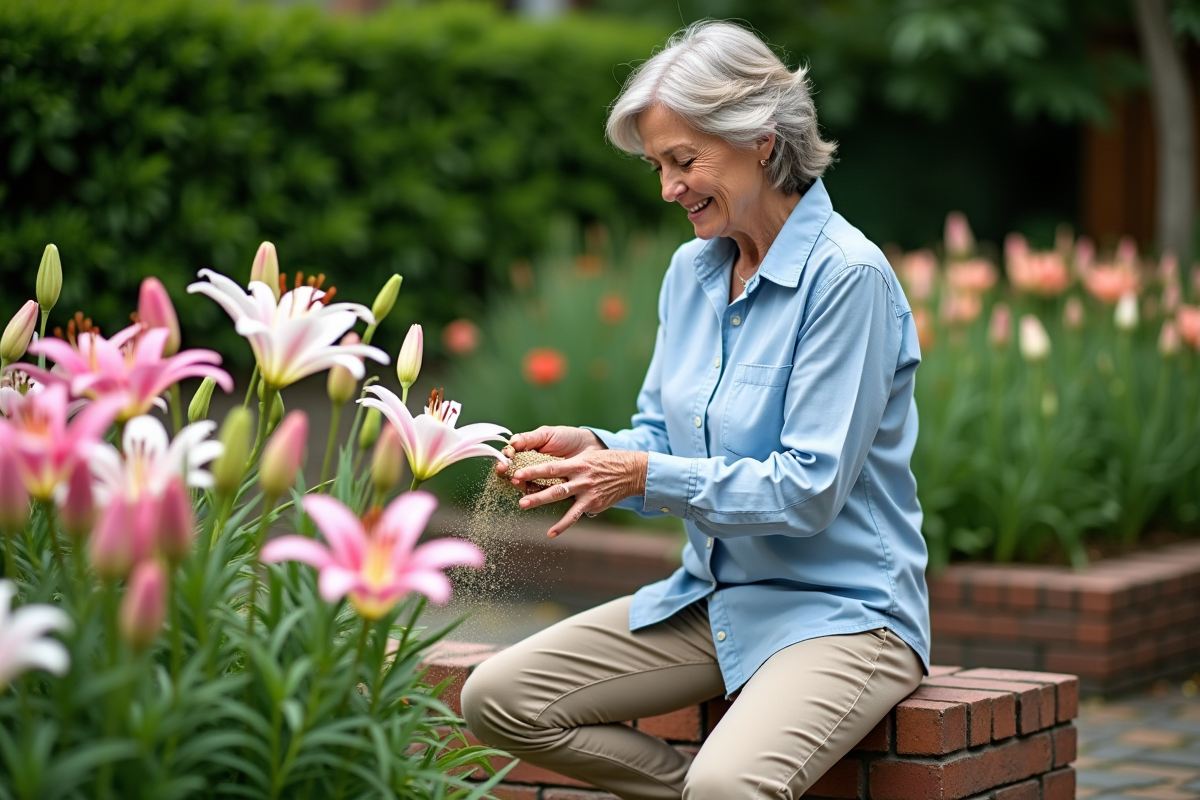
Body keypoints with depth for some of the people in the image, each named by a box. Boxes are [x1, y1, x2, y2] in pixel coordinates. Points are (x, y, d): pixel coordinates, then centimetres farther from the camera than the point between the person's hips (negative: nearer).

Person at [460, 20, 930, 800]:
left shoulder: (848, 275, -16)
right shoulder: (692, 270, 9)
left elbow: (809, 489, -19)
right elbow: (662, 442, 14)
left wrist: (649, 474, -21)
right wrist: (593, 449, -8)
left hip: (839, 610, -8)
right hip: (710, 598, 8)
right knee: (496, 699, -5)